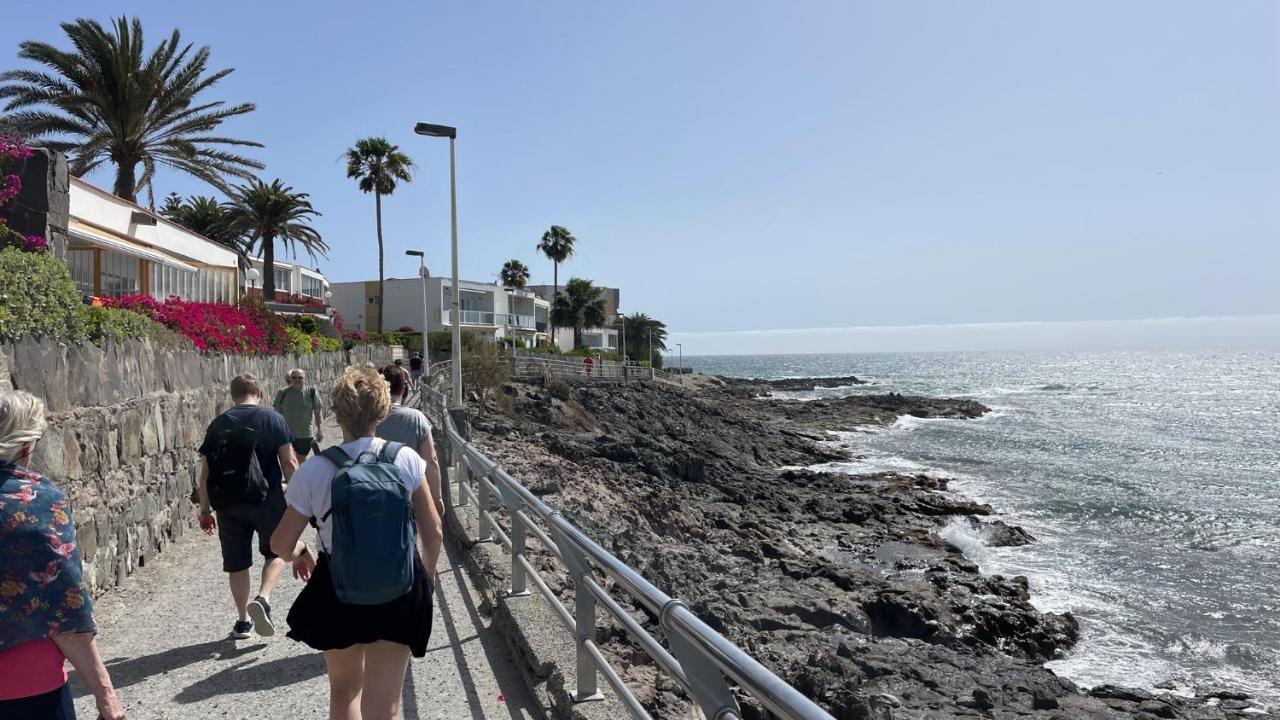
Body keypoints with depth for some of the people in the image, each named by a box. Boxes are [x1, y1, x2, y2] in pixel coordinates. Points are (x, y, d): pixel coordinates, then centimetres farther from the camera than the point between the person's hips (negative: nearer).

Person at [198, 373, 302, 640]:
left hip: (227, 503, 3)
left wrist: (206, 510, 13)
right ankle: (263, 599, -8)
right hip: (266, 498, -3)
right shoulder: (271, 418, -3)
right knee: (276, 551, 14)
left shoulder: (217, 424, 7)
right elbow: (288, 462, -7)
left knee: (237, 562, 13)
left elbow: (206, 472, 6)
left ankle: (243, 621, 22)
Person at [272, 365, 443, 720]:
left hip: (338, 594, 0)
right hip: (398, 593, 0)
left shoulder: (314, 470, -14)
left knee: (344, 689, 27)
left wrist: (298, 555, 19)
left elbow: (281, 544, -4)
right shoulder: (406, 460, -11)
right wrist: (426, 578, 12)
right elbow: (433, 533, -5)